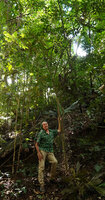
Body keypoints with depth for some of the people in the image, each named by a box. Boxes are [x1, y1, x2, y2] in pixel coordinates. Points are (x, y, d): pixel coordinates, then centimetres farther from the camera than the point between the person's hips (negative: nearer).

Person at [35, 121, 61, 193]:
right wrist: (38, 153, -15)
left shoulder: (52, 132, 9)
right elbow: (36, 144, -3)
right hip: (42, 151, -4)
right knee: (42, 167, -10)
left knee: (55, 162, -19)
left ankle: (52, 177, 1)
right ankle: (42, 184, -4)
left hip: (50, 151, 4)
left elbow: (59, 130, 24)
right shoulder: (41, 133, -5)